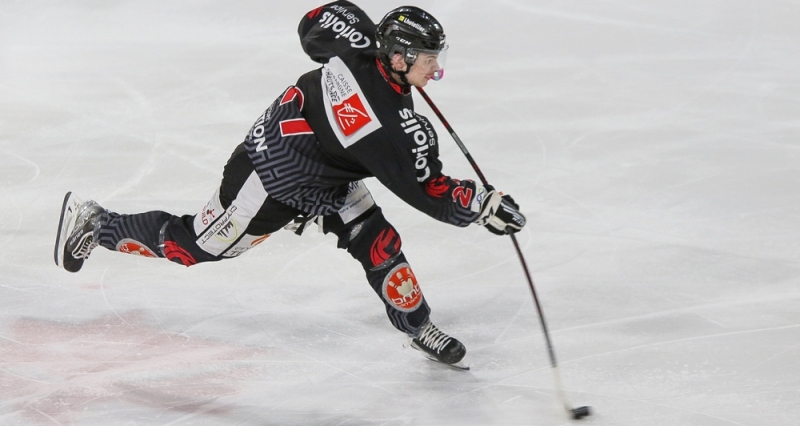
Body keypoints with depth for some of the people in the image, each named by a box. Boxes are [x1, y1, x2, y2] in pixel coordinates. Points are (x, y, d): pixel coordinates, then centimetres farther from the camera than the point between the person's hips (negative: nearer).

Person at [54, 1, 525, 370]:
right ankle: (94, 223, 26)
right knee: (191, 246, 9)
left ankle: (418, 326, 22)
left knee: (378, 241, 4)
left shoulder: (362, 47, -17)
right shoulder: (385, 125, -38)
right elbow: (428, 191, -29)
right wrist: (486, 204, -23)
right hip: (272, 179, -9)